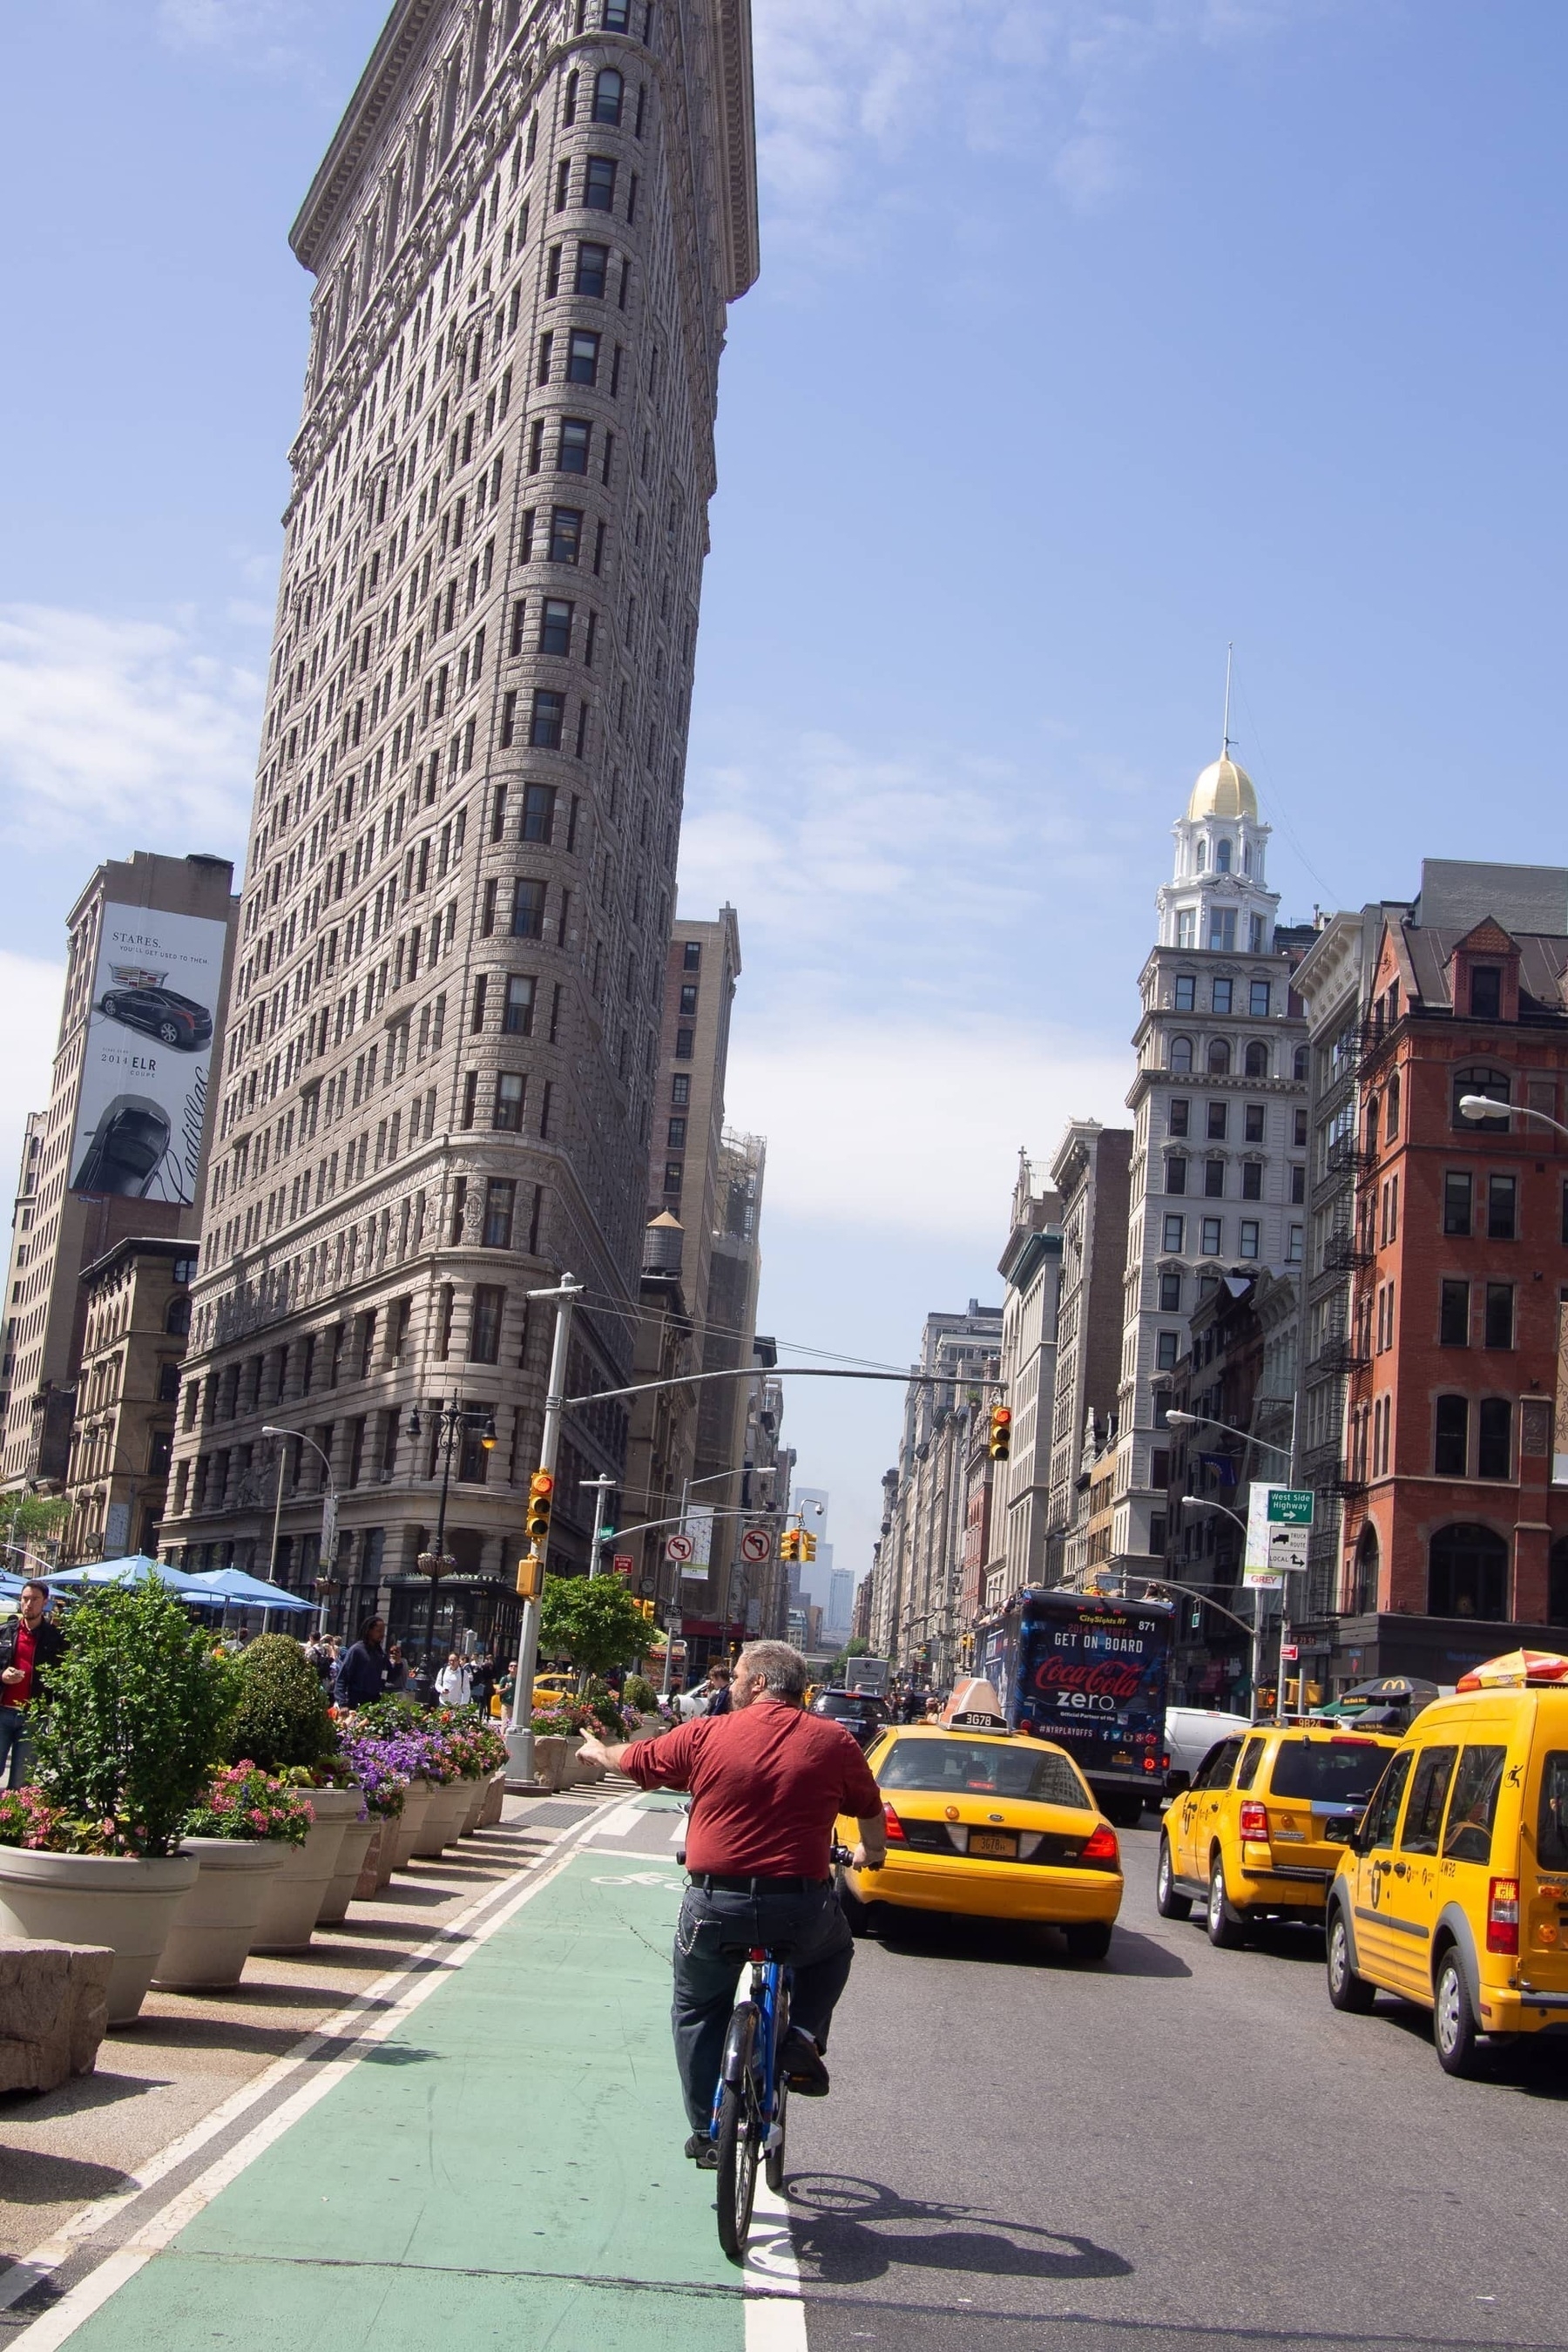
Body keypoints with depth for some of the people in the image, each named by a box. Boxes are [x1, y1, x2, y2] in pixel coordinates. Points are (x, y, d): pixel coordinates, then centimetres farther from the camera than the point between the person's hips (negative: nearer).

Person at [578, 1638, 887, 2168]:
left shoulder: (706, 1734, -1)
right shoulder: (833, 1740, 1)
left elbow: (637, 1761, 16)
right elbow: (870, 1810, 16)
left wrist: (598, 1752, 39)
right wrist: (871, 1852, 39)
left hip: (714, 1909, 0)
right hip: (803, 1912, 0)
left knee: (697, 2014, 24)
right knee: (833, 1951, 34)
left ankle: (709, 2134, 23)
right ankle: (802, 2036, 12)